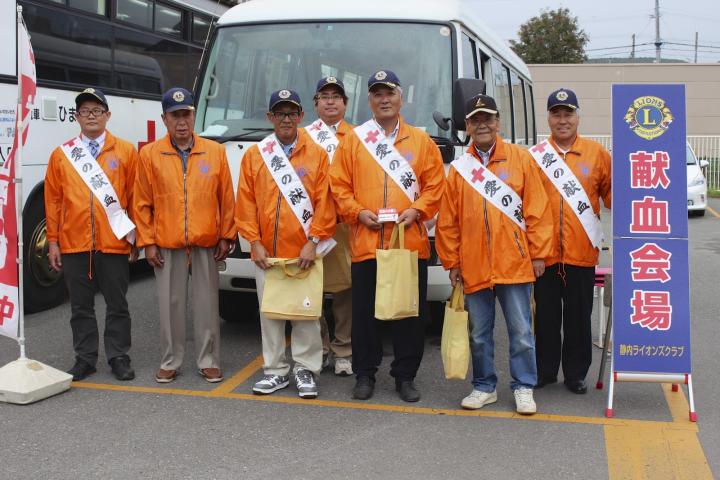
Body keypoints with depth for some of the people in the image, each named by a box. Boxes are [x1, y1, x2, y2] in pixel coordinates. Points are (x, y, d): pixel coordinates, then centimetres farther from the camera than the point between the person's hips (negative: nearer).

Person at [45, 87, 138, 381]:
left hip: (114, 244, -1)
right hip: (74, 245, 2)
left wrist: (136, 239, -1)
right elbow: (53, 201, 6)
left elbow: (135, 198, 2)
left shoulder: (126, 152, 3)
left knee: (117, 305, 6)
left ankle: (118, 358, 17)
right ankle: (85, 359, 20)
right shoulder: (61, 155, 7)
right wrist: (53, 242, 2)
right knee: (81, 307, 9)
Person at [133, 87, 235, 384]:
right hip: (166, 245, 0)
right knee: (170, 304, 6)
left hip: (207, 243, 0)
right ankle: (170, 362, 19)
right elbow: (142, 204, 3)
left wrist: (226, 236, 2)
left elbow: (227, 199, 6)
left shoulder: (215, 152, 5)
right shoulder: (149, 154, 3)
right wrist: (147, 242, -1)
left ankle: (208, 361, 17)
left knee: (207, 303, 5)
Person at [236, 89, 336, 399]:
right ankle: (275, 371, 19)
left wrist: (313, 242, -9)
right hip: (266, 252, 2)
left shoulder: (316, 154, 3)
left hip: (303, 251, -2)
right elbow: (246, 202, 4)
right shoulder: (254, 155, 7)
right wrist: (254, 242, -4)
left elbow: (324, 202, -2)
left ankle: (305, 370, 14)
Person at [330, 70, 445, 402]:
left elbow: (435, 184, 7)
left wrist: (416, 211, -8)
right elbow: (339, 186, 6)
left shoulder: (421, 141, 9)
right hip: (365, 242, 0)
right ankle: (365, 374, 19)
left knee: (410, 311, 6)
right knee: (364, 311, 6)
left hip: (411, 241, 0)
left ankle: (405, 375, 19)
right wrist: (358, 212, -8)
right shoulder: (353, 140, 8)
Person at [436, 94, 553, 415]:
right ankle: (484, 387, 25)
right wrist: (451, 262, 4)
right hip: (474, 266, 2)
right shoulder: (459, 168, 6)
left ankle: (523, 388, 18)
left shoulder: (520, 159, 2)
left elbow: (537, 209, 0)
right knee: (479, 333, 11)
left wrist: (538, 253, -3)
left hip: (514, 264, -2)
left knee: (521, 331, 5)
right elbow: (448, 221, 7)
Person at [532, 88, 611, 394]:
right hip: (544, 251, 0)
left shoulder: (596, 153, 5)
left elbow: (612, 193, 9)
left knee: (579, 317, 8)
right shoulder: (535, 156, 3)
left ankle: (576, 374, 22)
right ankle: (545, 371, 23)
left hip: (582, 251, 0)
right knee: (545, 315, 8)